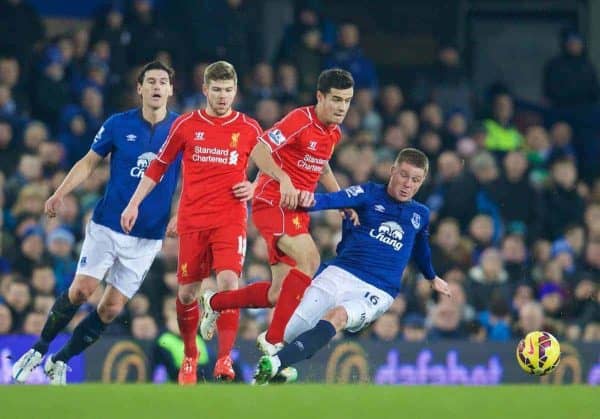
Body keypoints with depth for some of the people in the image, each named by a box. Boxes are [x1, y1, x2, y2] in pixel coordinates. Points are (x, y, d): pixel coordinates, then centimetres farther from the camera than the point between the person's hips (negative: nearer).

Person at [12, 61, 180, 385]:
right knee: (81, 289, -13)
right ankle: (37, 351, 5)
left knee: (112, 308, -2)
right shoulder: (119, 124, -1)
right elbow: (89, 162, 8)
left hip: (148, 236, 1)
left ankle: (60, 362, 14)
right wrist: (60, 194, -4)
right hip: (107, 225, -1)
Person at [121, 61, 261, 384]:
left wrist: (253, 188, -5)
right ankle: (189, 358, 24)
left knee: (228, 283, -20)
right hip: (192, 221, 1)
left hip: (231, 220, -1)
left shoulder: (249, 129, 3)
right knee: (187, 291, 4)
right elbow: (158, 166, 12)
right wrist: (134, 203, 8)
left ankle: (224, 359, -17)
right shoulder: (186, 125, 4)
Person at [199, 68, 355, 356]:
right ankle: (274, 339, -28)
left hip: (296, 210, 9)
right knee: (309, 259, -31)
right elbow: (259, 150, -23)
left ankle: (215, 303, 30)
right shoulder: (301, 120, -14)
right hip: (273, 203, -9)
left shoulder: (334, 133, 12)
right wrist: (284, 179, -38)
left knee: (279, 294, 6)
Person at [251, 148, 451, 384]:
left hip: (376, 293, 0)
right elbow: (334, 200, -14)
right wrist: (311, 200, -37)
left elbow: (421, 249, 38)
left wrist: (432, 278, 54)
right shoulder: (370, 194, 6)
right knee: (287, 335, -8)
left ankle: (275, 364, -52)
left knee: (336, 316, -34)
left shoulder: (421, 215, 16)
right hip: (339, 275, 0)